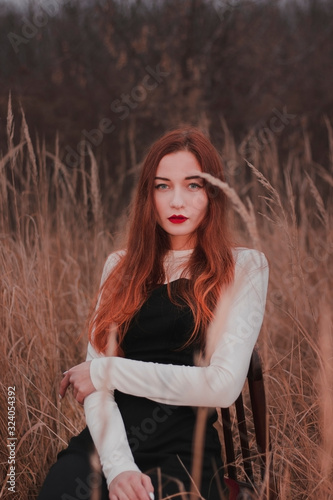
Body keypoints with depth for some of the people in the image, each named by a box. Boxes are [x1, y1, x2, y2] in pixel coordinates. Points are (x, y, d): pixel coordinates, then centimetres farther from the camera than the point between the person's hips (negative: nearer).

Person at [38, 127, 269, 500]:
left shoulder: (244, 268, 5)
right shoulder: (122, 267, 15)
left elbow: (223, 385, -7)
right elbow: (94, 379, 5)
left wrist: (105, 371, -2)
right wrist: (118, 466, -14)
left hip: (184, 444, -2)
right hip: (108, 439, 3)